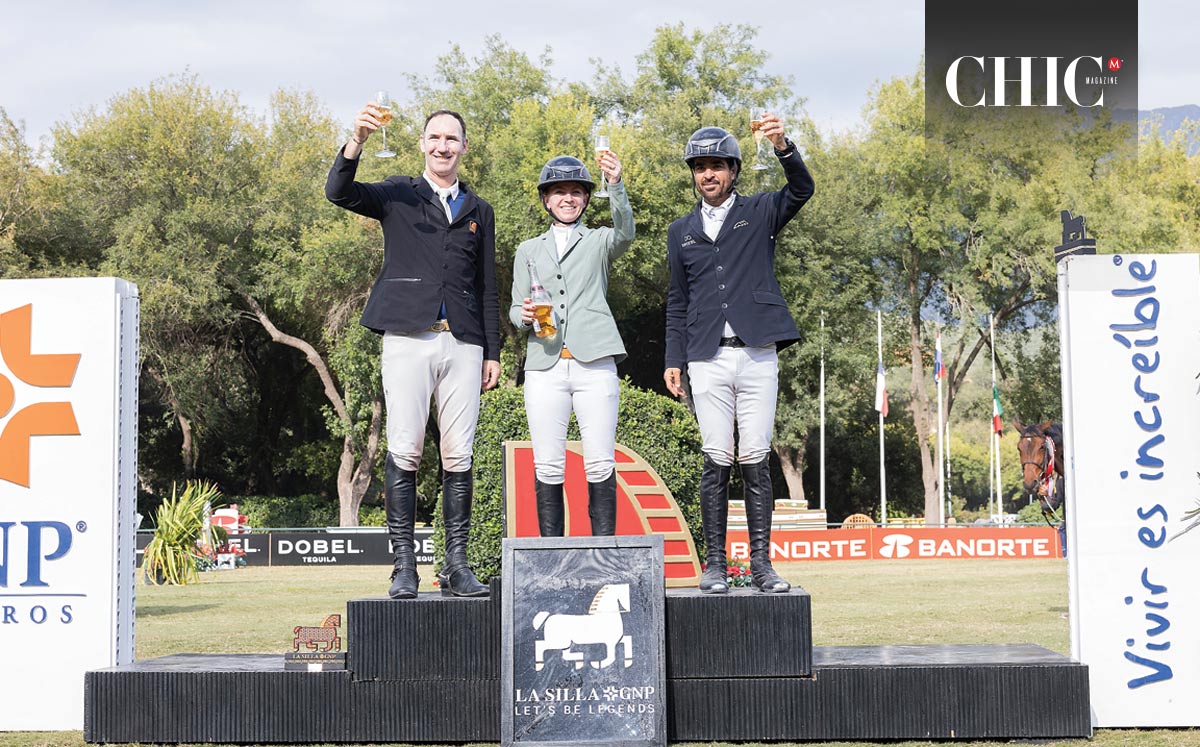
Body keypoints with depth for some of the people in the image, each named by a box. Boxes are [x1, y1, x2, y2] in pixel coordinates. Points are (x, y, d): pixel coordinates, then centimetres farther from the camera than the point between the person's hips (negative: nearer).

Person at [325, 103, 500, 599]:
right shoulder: (398, 195, 11)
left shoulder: (479, 211, 20)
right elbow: (339, 193, -7)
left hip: (463, 343, 3)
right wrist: (357, 141, -23)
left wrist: (492, 351, 13)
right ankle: (404, 564, -4)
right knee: (404, 450, -7)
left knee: (458, 455, 0)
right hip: (409, 337, -3)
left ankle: (456, 564, 4)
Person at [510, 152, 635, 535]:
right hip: (545, 366, 2)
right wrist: (524, 316, -5)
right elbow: (515, 308, 20)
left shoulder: (599, 242, 14)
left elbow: (625, 232, -9)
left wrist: (616, 185, -26)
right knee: (548, 467, -3)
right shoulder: (528, 250, 21)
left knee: (600, 464, -8)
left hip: (595, 364, -1)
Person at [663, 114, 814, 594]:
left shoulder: (760, 213, 9)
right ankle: (714, 565, 2)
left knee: (756, 460, -2)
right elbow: (678, 303, 16)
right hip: (708, 360, 1)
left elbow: (802, 189, -9)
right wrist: (673, 361, 7)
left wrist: (782, 146, -28)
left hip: (757, 356, -1)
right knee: (717, 461, -1)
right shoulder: (682, 232, 16)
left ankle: (761, 563, 1)